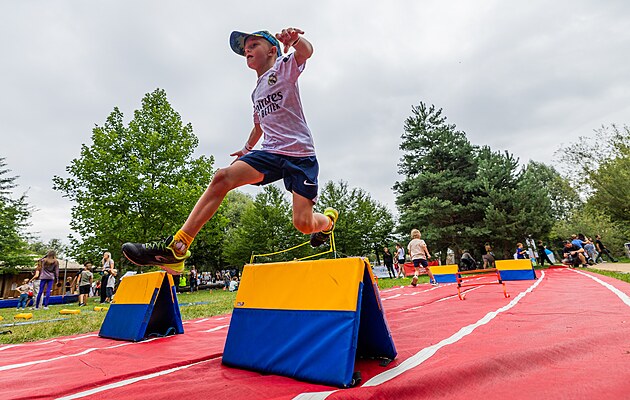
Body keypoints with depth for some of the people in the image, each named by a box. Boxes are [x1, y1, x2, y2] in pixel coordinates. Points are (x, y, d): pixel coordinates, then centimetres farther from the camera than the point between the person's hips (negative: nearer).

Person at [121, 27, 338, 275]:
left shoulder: (285, 67, 4)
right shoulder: (257, 92, 23)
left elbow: (306, 52, -18)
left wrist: (295, 38, -39)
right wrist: (247, 149, 43)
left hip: (300, 154, -5)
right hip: (271, 152, 6)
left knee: (304, 224, -13)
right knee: (223, 177, -18)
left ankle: (328, 220, 28)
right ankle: (176, 248, -20)